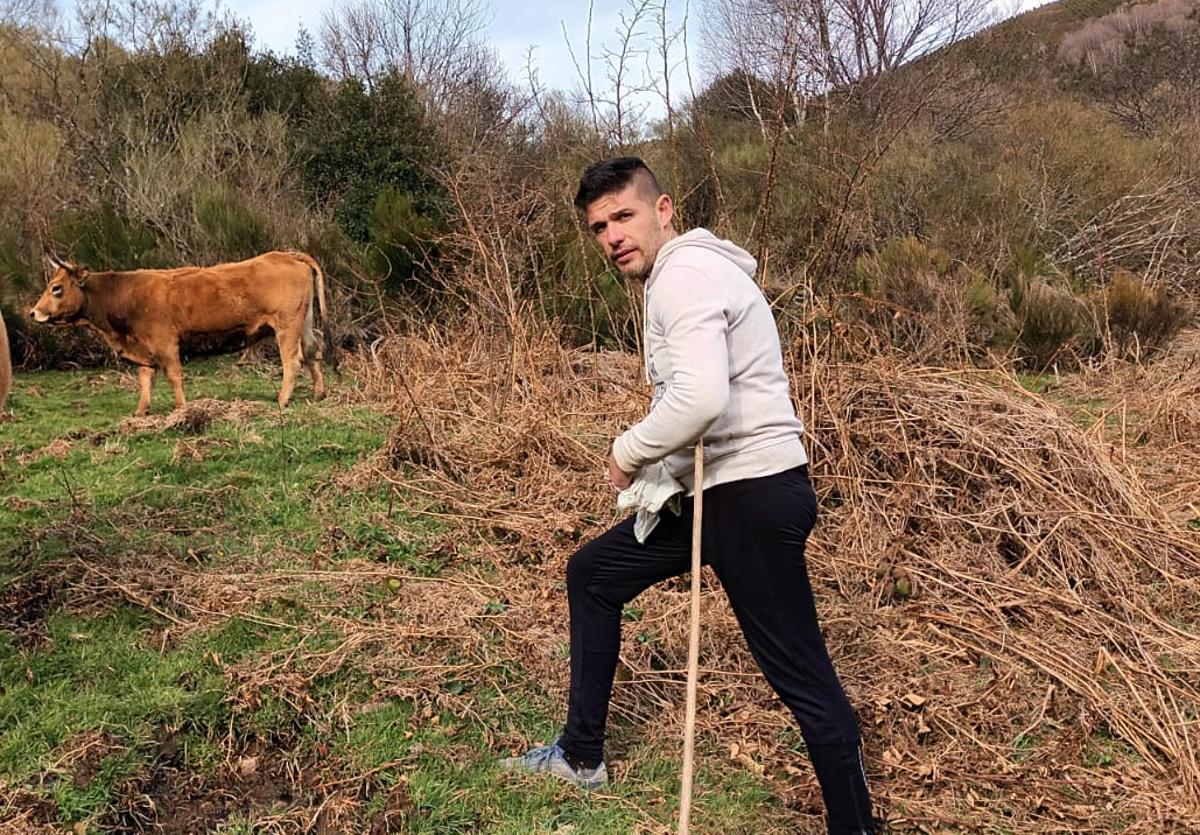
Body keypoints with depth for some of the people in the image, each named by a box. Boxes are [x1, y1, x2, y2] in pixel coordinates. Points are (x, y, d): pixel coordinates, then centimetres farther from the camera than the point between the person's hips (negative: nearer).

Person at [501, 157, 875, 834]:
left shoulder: (684, 272, -15)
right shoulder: (689, 271, 18)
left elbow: (701, 398, -30)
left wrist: (629, 453, -13)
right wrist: (661, 470, 8)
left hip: (753, 493, -11)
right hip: (717, 487, 11)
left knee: (802, 675, -4)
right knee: (591, 574, 18)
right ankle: (581, 757, 29)